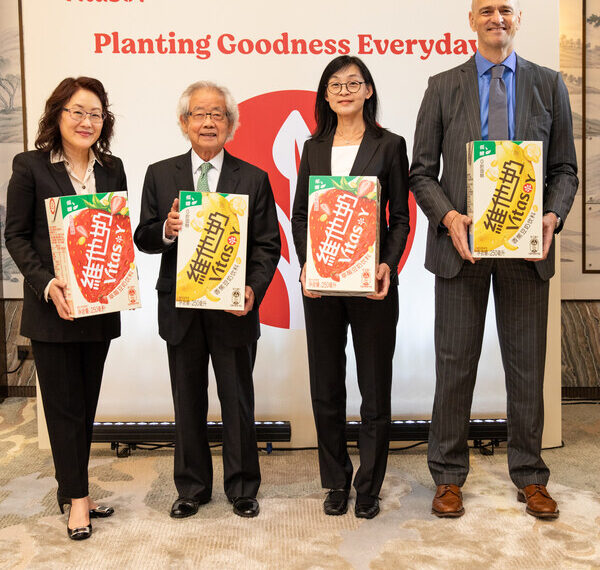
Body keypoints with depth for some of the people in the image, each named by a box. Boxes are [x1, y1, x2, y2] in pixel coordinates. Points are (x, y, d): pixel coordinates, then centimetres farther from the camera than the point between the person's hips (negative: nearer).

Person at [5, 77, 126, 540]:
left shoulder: (113, 169, 8)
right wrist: (47, 283, -18)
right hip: (51, 308, -4)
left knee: (87, 402, 13)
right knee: (63, 404, 5)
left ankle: (73, 490, 29)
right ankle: (77, 498, 18)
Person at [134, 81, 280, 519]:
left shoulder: (253, 178, 2)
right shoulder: (160, 175, 5)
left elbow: (268, 244, -1)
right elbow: (143, 239, 5)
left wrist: (254, 290, -16)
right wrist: (166, 231, -17)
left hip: (234, 308, -1)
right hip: (180, 309, 2)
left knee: (238, 401, 9)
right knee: (188, 402, 13)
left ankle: (242, 487, 26)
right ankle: (192, 487, 30)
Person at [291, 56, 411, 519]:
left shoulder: (389, 146, 2)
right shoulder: (314, 148, 11)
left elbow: (400, 219, 0)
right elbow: (300, 215, 10)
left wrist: (388, 265, -16)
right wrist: (305, 265, -6)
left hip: (371, 283, -3)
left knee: (375, 386, 5)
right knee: (326, 386, 10)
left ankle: (369, 488, 20)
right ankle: (336, 481, 26)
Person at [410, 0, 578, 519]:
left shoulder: (548, 85, 11)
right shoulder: (443, 87, 7)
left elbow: (564, 169, 10)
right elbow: (422, 172, 4)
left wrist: (553, 215, -9)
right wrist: (448, 216, -13)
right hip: (461, 243, -1)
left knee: (527, 363, 8)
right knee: (455, 363, 5)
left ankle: (530, 477, 24)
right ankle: (449, 477, 19)